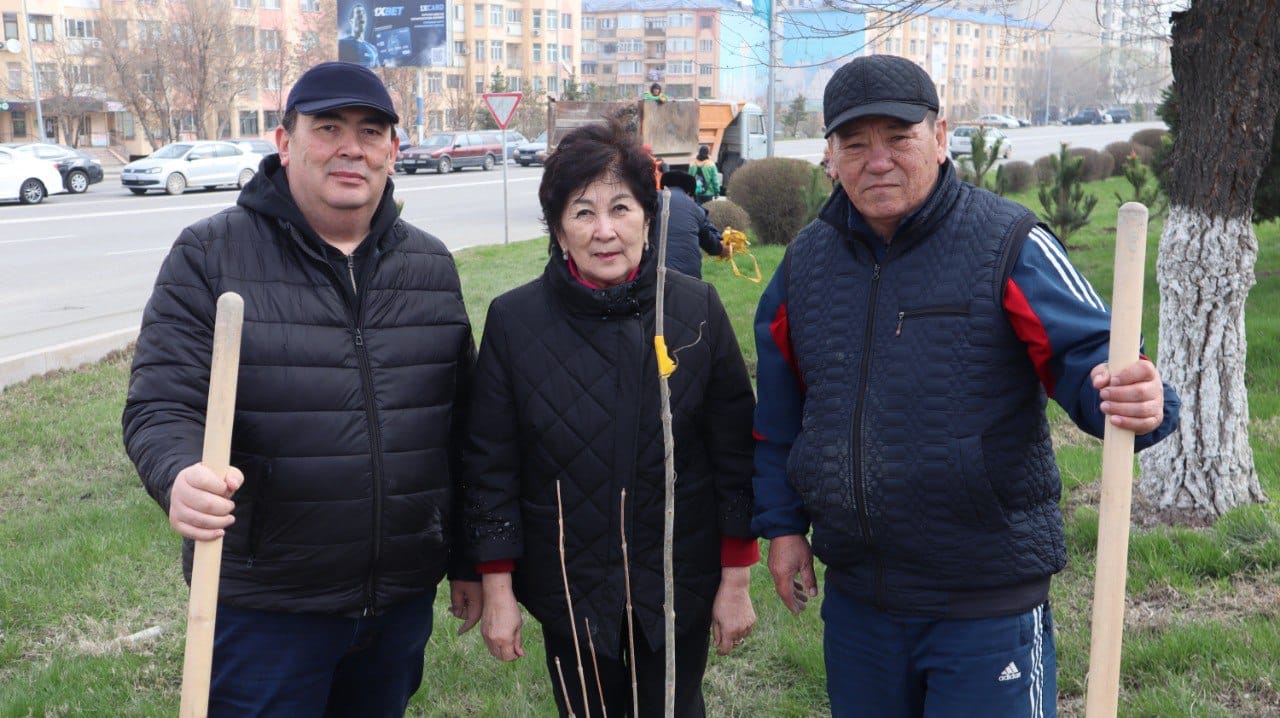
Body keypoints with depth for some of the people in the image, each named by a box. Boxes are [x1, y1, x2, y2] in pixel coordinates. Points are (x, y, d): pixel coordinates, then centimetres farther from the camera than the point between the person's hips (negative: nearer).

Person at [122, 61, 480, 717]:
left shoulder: (432, 267, 7)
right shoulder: (211, 256, -5)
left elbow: (461, 423, 10)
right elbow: (161, 403, -11)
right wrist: (181, 477, -33)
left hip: (404, 600, 4)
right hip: (265, 606, -4)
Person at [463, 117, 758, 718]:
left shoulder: (697, 309, -6)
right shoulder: (514, 320, -7)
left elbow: (735, 451, -2)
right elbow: (490, 464, -2)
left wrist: (736, 580, -1)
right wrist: (497, 591, -3)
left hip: (679, 587, 0)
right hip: (568, 593, 0)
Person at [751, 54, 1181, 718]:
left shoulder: (1007, 245, -10)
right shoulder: (806, 261, 5)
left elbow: (1088, 356, -14)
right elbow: (778, 412, 14)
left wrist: (1137, 400, -36)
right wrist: (782, 524, 11)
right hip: (855, 600, 5)